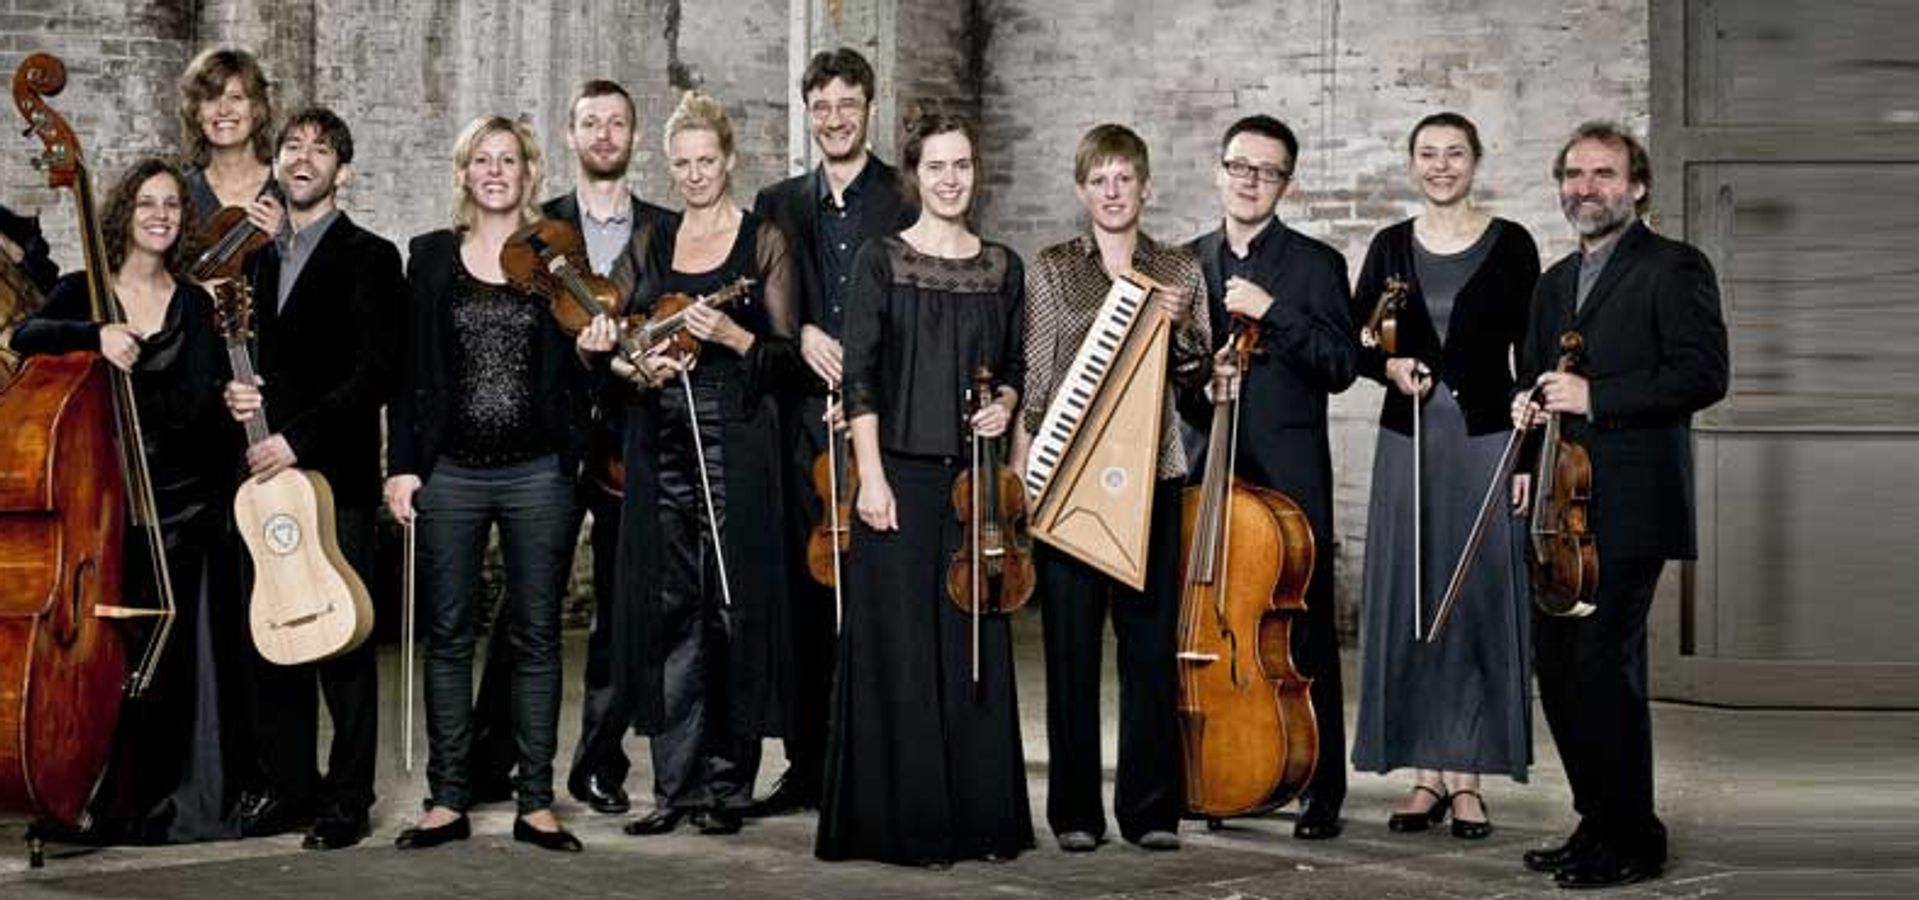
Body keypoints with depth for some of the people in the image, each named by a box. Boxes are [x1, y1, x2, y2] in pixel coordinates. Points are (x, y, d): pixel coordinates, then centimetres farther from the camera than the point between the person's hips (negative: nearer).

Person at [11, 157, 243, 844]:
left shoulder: (196, 304, 10)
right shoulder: (83, 293, 5)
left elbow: (204, 406, 9)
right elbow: (27, 337, -14)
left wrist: (234, 408, -11)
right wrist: (95, 334, -29)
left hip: (185, 505, 1)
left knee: (185, 656, 0)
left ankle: (188, 802, 10)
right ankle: (106, 801, 9)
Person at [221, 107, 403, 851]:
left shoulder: (369, 258, -2)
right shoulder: (258, 259, 18)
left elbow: (374, 372, -10)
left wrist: (297, 438, -16)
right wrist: (238, 393, 1)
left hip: (336, 474, -6)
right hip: (263, 469, 6)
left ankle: (348, 797, 2)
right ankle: (286, 784, 16)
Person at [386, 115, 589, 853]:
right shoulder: (431, 257, 8)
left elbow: (578, 370, 9)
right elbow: (410, 369, 6)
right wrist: (402, 465, 0)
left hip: (538, 473, 0)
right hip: (451, 472, 1)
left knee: (537, 635, 3)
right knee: (448, 635, 4)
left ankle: (536, 802, 9)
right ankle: (448, 800, 11)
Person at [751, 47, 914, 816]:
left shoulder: (909, 204, 3)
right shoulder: (779, 205, 15)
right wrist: (802, 335, -8)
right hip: (805, 421, 3)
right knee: (806, 594, 5)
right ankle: (808, 767, 12)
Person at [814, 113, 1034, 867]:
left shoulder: (1003, 268, 10)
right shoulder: (881, 261, -1)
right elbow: (859, 375, -5)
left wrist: (1005, 404, -3)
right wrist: (871, 476, -12)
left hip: (974, 477, 4)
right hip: (902, 473, -3)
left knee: (977, 648, 6)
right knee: (900, 649, -2)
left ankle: (980, 817, 13)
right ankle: (903, 821, 5)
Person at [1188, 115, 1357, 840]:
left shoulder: (1315, 264, 4)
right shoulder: (1187, 264, 14)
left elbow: (1340, 365, -6)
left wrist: (1272, 311, -15)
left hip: (1288, 473, -3)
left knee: (1303, 628, -3)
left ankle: (1322, 788, 3)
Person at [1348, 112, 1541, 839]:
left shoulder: (1510, 245, 1)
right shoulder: (1390, 247, 8)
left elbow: (1529, 349, 1)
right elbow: (1356, 342, 12)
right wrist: (1390, 365, -9)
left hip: (1487, 435, -2)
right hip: (1408, 438, 2)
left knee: (1481, 599, -2)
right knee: (1408, 599, 2)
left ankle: (1467, 773, 4)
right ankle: (1427, 770, 10)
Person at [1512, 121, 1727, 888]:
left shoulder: (1674, 269, -2)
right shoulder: (1555, 283, 21)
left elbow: (1703, 374, -13)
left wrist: (1594, 396, -16)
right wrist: (1529, 408, 6)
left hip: (1629, 507, -8)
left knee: (1604, 666, -9)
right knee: (1557, 666, 8)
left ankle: (1632, 840, 1)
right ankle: (1597, 823, 19)